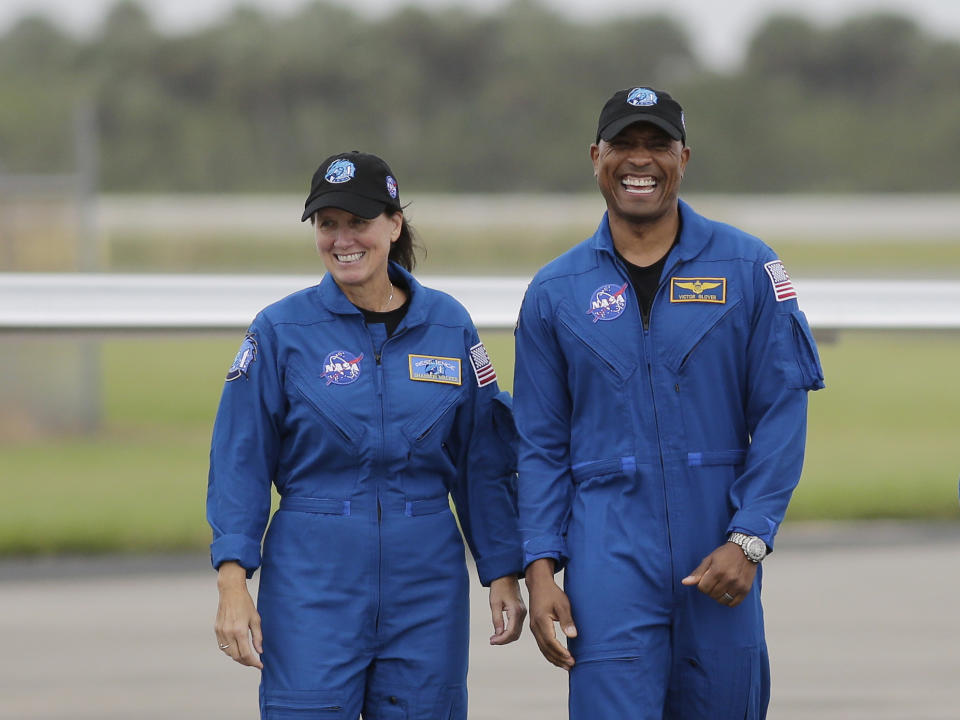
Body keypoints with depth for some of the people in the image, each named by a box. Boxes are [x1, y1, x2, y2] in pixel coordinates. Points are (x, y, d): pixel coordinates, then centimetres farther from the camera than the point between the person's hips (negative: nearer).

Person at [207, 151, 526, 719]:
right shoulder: (281, 331, -1)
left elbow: (484, 462, 10)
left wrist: (503, 574, 7)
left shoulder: (449, 326, 5)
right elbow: (240, 464, -2)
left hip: (425, 587, 2)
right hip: (312, 583, -2)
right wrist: (233, 585, -11)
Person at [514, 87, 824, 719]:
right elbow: (542, 446, 9)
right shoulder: (556, 292, 7)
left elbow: (781, 413, 0)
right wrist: (541, 566, -2)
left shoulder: (749, 269, 3)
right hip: (610, 561, 0)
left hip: (720, 561, 0)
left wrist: (749, 540, -9)